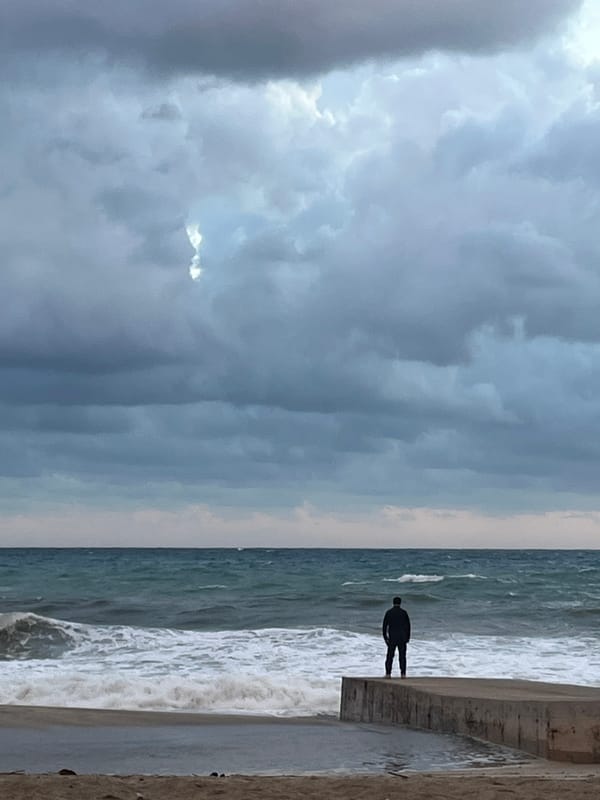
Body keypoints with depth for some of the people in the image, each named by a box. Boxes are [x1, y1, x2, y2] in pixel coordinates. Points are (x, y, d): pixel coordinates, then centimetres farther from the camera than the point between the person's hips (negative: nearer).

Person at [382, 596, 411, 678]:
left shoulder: (388, 612, 0)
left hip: (392, 638, 0)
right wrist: (408, 637, 8)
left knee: (390, 656, 4)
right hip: (402, 637, 0)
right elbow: (408, 625, 0)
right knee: (402, 656, 4)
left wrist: (385, 637, 6)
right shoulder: (404, 612, -1)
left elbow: (385, 625, 0)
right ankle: (403, 674, -1)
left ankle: (388, 673, -3)